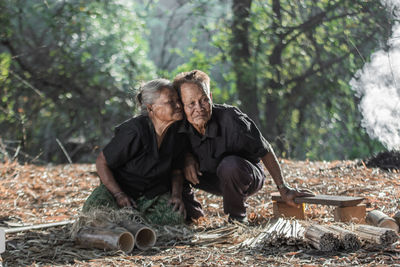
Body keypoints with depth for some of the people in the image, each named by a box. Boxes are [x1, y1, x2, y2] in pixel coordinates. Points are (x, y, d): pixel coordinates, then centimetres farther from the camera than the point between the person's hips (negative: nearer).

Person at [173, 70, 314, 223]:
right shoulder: (181, 126, -18)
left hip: (245, 177, -4)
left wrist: (283, 188, -15)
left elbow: (265, 151, -20)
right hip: (213, 180, 4)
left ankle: (237, 216, -12)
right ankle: (189, 208, 8)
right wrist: (187, 157, -21)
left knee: (230, 164, -37)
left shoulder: (230, 118, -30)